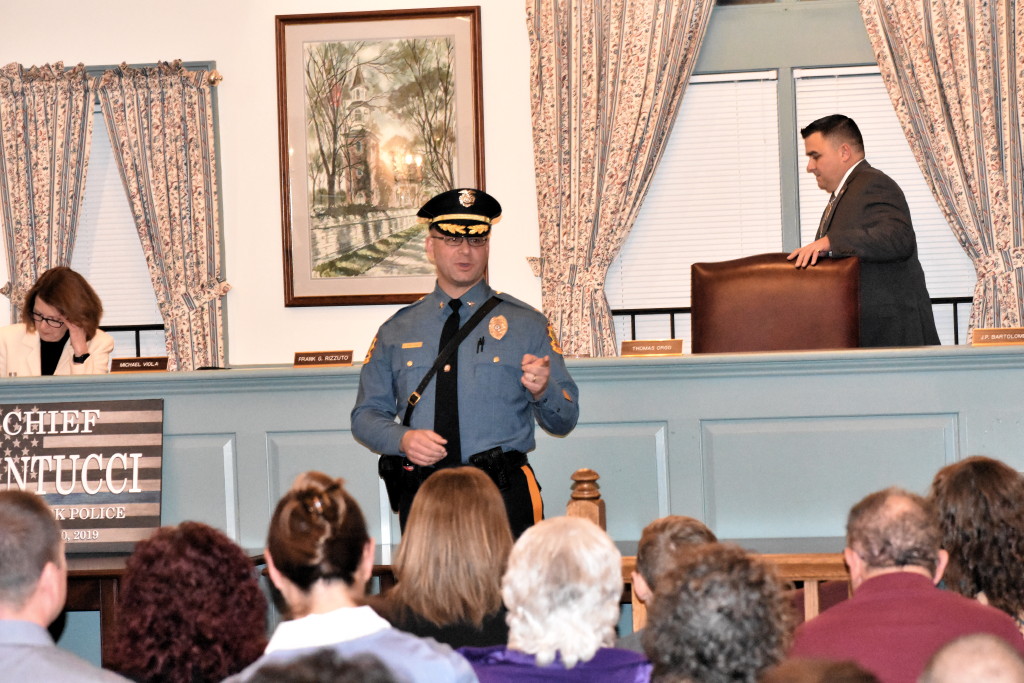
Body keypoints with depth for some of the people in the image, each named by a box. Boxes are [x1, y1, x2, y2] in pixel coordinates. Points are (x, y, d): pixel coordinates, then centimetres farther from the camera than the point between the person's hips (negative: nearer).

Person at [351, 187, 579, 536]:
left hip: (502, 499, -2)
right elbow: (366, 415, 14)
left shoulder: (527, 324, 8)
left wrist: (542, 391, -18)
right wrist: (403, 439, -7)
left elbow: (565, 420, 4)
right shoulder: (396, 331, 14)